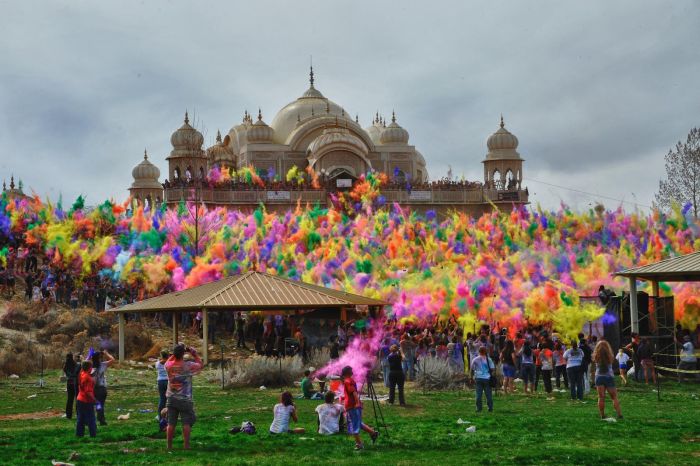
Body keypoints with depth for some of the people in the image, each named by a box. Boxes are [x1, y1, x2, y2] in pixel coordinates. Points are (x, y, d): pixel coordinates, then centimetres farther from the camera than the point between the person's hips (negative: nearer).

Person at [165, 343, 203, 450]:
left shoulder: (169, 365, -6)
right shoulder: (188, 365, -16)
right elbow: (200, 364, 0)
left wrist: (175, 354, 11)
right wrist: (194, 353, 3)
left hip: (171, 399, 4)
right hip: (185, 399, -4)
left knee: (171, 423, 8)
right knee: (186, 423, 4)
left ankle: (169, 446, 10)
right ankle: (186, 445, 3)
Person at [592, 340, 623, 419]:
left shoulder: (597, 357, -3)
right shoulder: (609, 356, -7)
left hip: (599, 377, 1)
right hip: (609, 377, -1)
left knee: (601, 397, 1)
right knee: (614, 397, 5)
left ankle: (602, 415, -1)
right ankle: (619, 414, -3)